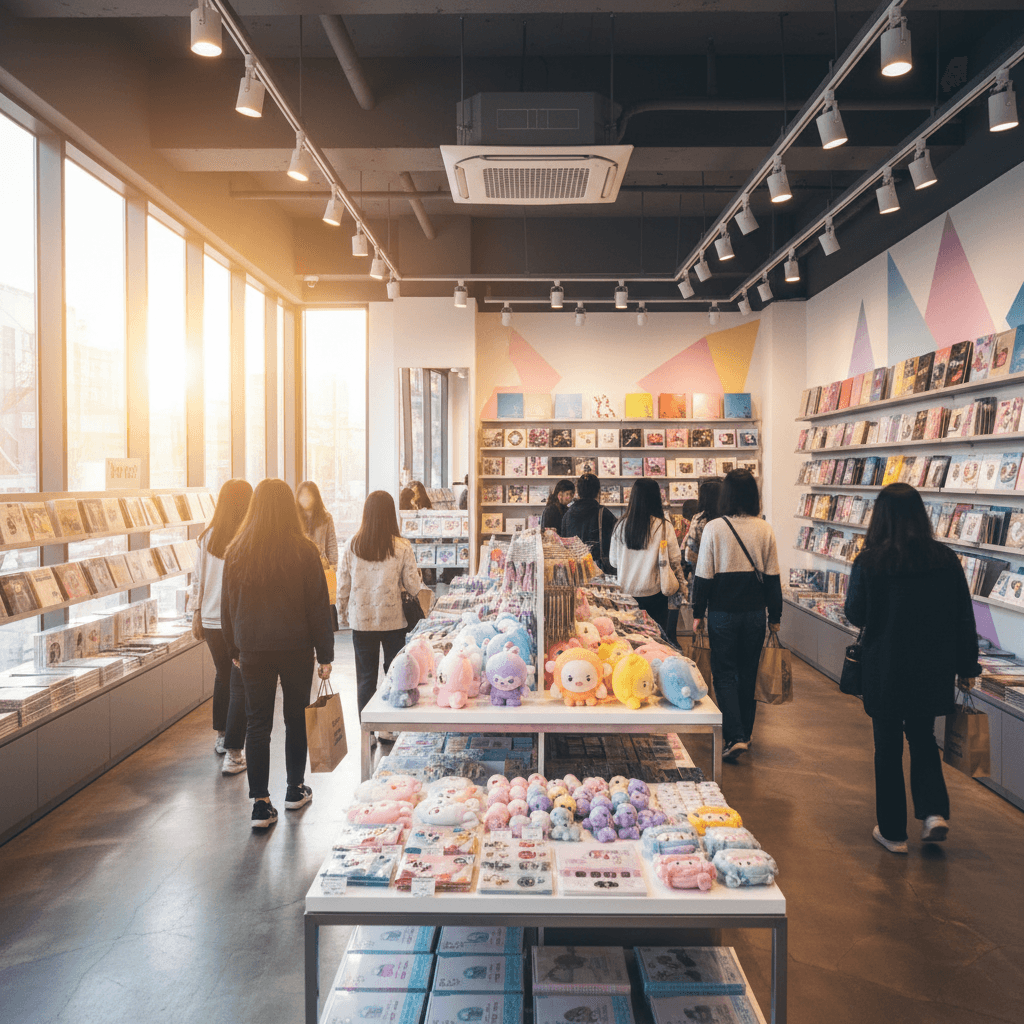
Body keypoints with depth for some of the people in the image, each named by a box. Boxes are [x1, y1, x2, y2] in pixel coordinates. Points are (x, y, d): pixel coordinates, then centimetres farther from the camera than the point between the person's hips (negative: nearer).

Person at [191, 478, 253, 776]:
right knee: (240, 686, 3)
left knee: (222, 677, 23)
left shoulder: (206, 538, -1)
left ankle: (222, 736, 40)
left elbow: (197, 581, 7)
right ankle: (233, 754, 3)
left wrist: (198, 613, 19)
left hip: (212, 620, 5)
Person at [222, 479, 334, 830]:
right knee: (296, 718, 14)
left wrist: (235, 650, 17)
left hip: (253, 648, 2)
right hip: (296, 647, -1)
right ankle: (295, 789, 28)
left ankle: (260, 803, 6)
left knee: (258, 723, 6)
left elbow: (228, 605, 7)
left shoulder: (237, 551, -1)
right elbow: (319, 606, -7)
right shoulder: (303, 551, -9)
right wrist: (325, 655, 0)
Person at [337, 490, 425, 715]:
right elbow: (413, 586, -6)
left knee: (365, 678, 11)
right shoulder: (401, 547, -11)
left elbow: (342, 584, 2)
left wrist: (342, 613, 17)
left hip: (361, 620, 2)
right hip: (393, 620, -1)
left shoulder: (352, 545, -5)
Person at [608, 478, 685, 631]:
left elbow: (613, 561, 5)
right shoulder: (664, 527, -12)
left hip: (626, 591, 2)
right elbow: (675, 561, -5)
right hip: (654, 593, -2)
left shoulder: (621, 525, -5)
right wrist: (681, 584, 11)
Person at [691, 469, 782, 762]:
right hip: (755, 612, 3)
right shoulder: (765, 530, -3)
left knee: (724, 673, 6)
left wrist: (698, 613, 2)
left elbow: (703, 575, -8)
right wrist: (775, 616, 11)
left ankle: (735, 737, -5)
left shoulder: (713, 529, -11)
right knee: (748, 672, 16)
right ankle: (745, 732, 28)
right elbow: (772, 577, 1)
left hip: (723, 613, -3)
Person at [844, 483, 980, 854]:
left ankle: (893, 832, 18)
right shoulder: (946, 560, -5)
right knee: (923, 739, 23)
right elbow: (965, 619, 1)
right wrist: (967, 666, 12)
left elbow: (855, 614, -6)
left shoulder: (870, 561, -14)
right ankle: (934, 812, 9)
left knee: (888, 746, 10)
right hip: (933, 670, 3)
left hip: (884, 670, -3)